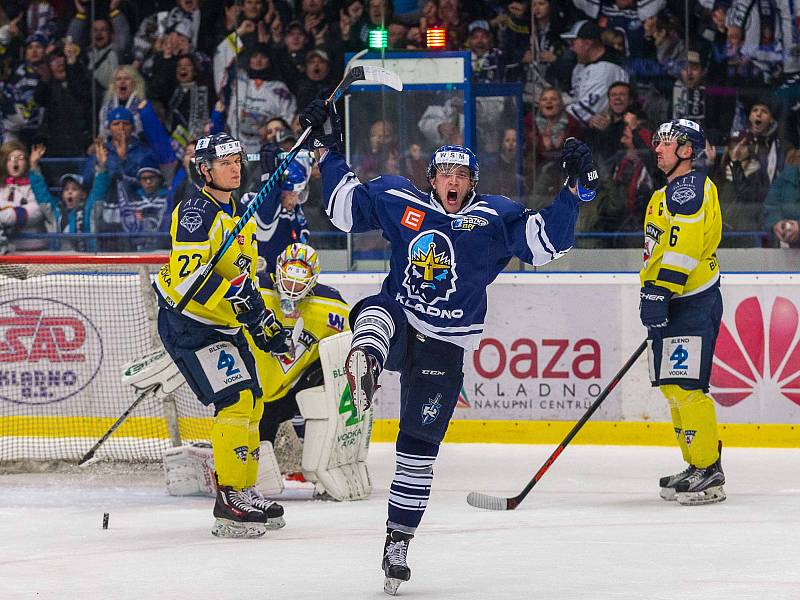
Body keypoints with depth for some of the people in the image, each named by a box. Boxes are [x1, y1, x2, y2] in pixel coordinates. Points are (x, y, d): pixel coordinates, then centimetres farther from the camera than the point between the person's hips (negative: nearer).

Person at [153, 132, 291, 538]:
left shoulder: (240, 214, 14)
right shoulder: (197, 212, -16)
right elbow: (188, 275, -27)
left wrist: (264, 321, 13)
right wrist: (237, 298, -31)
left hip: (224, 325, 10)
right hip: (187, 323, -10)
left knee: (251, 405, 13)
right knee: (236, 400, -18)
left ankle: (246, 492, 24)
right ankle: (229, 503, -16)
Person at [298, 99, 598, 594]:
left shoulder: (494, 218, -2)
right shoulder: (400, 202, 3)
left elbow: (547, 241, -9)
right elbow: (346, 207, 13)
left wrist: (575, 188, -18)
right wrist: (329, 149, 10)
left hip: (443, 347, -1)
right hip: (397, 320, 1)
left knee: (420, 447, 1)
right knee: (377, 312, -38)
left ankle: (399, 540, 11)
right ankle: (366, 366, -71)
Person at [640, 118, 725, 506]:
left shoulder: (690, 187, -12)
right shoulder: (669, 192, 22)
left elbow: (684, 246, -24)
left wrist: (658, 291, -30)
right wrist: (655, 296, 31)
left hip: (693, 303, -11)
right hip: (673, 303, 11)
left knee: (685, 388, -14)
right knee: (673, 388, 12)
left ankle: (709, 472, -13)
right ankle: (697, 467, 19)